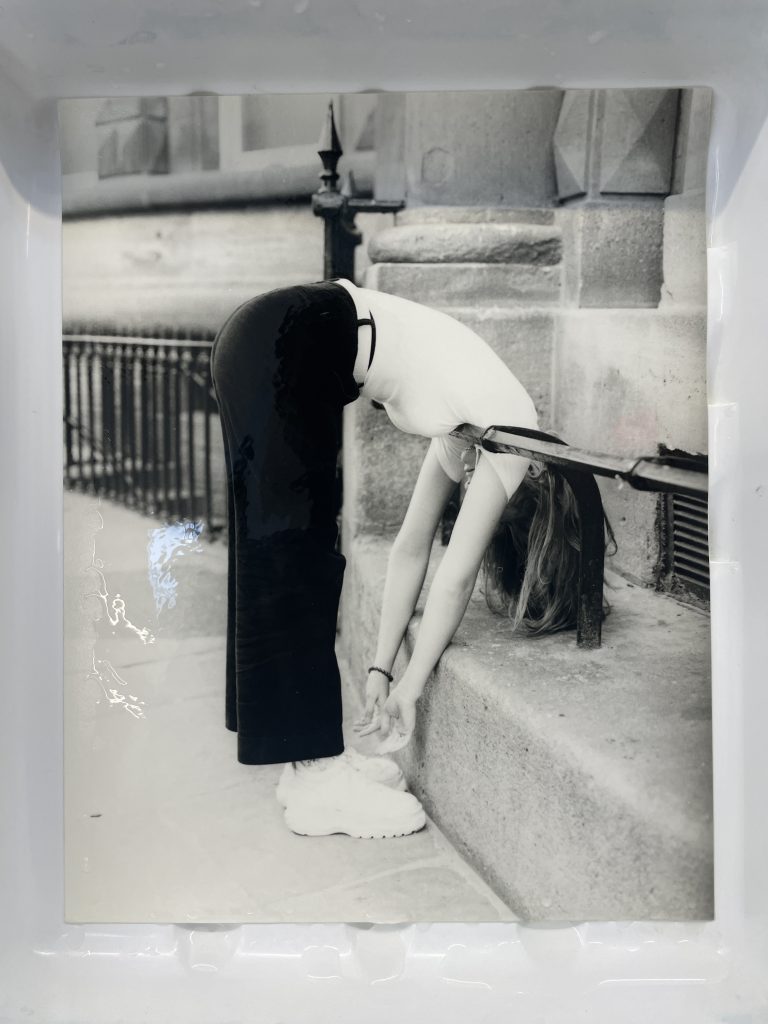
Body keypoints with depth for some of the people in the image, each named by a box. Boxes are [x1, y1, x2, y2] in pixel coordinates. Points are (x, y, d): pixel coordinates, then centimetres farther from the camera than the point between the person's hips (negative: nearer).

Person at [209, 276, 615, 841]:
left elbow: (410, 550, 18)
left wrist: (382, 669, 18)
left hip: (263, 342, 9)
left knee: (302, 560, 11)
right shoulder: (515, 434, -4)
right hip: (287, 347, -9)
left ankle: (314, 758, 21)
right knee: (294, 562, -6)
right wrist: (410, 685, 8)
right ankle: (320, 778, 4)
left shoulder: (475, 427, 19)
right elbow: (454, 578, -3)